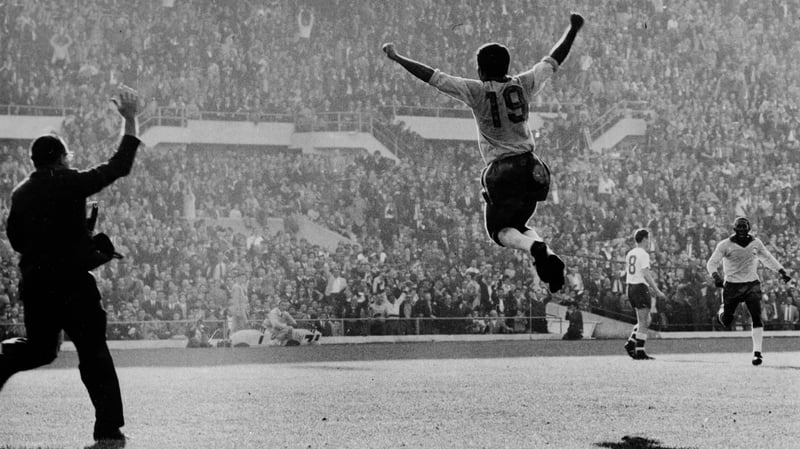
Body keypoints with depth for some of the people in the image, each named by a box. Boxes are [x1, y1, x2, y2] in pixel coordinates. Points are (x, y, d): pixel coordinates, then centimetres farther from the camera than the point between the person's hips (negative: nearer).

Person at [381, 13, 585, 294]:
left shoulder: (476, 91, -7)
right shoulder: (523, 85, 2)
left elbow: (432, 77, -6)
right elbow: (554, 60, 14)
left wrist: (397, 59, 2)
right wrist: (573, 29, 28)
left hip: (500, 170, -4)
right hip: (530, 167, 4)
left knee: (500, 229, 9)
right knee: (518, 224, 22)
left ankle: (535, 247, -25)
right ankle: (546, 254, -9)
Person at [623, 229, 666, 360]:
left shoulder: (630, 254, 14)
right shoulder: (643, 254, -11)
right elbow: (646, 274, -18)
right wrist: (657, 290, -14)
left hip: (630, 287, 9)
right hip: (641, 287, -9)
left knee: (646, 320, 17)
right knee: (643, 322, -4)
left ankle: (631, 343, 6)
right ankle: (640, 351, -5)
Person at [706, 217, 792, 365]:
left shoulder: (756, 243, 3)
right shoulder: (725, 245, -8)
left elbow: (767, 258, 19)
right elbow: (712, 263, -10)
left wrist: (781, 271, 12)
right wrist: (716, 276, -29)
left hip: (752, 285, 1)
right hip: (732, 286, -1)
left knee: (756, 318, -14)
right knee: (726, 322, 4)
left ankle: (757, 352, -12)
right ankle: (722, 310, 41)